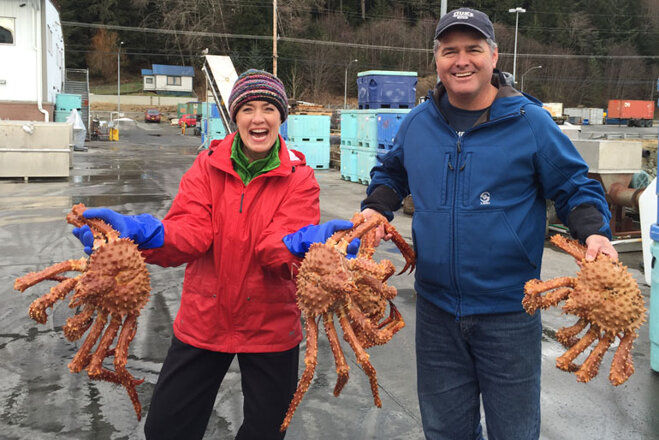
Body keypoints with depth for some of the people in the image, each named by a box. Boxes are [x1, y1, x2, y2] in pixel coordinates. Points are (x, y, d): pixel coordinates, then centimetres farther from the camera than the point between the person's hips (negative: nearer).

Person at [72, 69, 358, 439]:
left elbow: (277, 248, -20)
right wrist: (137, 230, -36)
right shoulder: (208, 165, -3)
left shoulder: (299, 178, -7)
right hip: (203, 320, 1)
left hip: (271, 325, -1)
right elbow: (189, 233, -16)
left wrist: (311, 240, -43)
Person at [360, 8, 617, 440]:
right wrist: (375, 210, 2)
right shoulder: (418, 123, 3)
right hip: (436, 308, 4)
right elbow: (391, 174, 21)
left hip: (509, 311, -3)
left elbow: (575, 187, 0)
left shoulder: (530, 122, -8)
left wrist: (595, 232, -18)